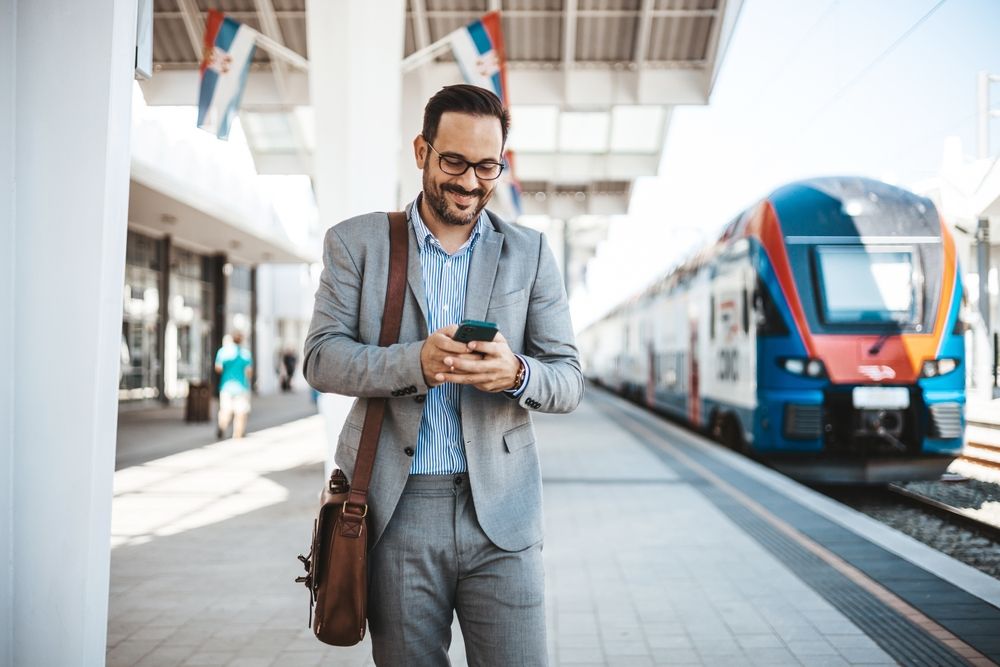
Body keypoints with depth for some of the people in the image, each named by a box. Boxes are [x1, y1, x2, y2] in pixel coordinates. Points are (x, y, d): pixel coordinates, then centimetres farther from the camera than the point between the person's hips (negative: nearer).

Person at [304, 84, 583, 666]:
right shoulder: (356, 243, 7)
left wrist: (516, 373, -18)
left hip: (501, 511, 1)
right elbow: (321, 358, -1)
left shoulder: (531, 254, 9)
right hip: (396, 512, 0)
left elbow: (569, 380, 6)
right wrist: (415, 362, -19)